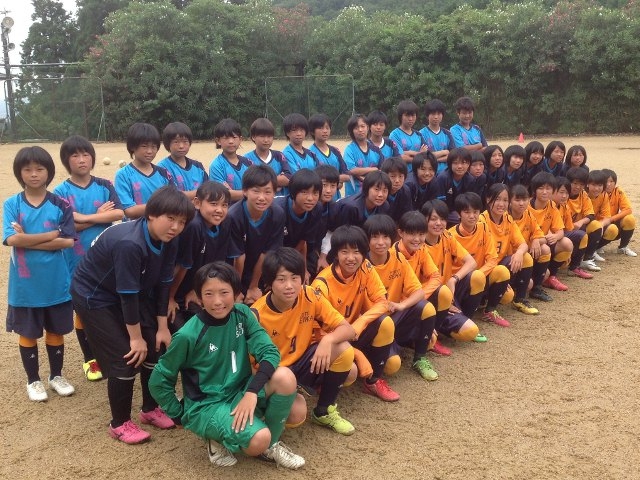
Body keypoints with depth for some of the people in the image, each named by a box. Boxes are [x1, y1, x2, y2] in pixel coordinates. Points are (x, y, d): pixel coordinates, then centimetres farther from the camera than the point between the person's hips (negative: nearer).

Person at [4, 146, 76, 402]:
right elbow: (11, 239, -18)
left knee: (56, 330, 14)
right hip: (25, 284, 0)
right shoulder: (11, 204, -5)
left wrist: (27, 240, -15)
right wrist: (54, 233, -16)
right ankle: (33, 380, 30)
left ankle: (56, 375, 33)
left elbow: (68, 241, -12)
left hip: (56, 282, 1)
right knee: (28, 333, 13)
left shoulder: (60, 205, -4)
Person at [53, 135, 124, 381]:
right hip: (78, 260, -1)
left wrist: (84, 217, -17)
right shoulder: (61, 192, -4)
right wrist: (100, 215, -11)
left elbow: (119, 213, -12)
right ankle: (89, 358, 25)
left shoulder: (104, 185, 1)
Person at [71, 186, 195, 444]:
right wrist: (136, 337, -20)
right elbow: (127, 294, -30)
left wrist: (162, 327, -3)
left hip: (132, 294, 8)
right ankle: (120, 423, 12)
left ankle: (150, 409, 24)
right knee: (125, 359, -9)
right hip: (94, 296, -8)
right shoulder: (129, 243, -36)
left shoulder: (168, 242, -12)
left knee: (156, 347, 5)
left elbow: (162, 284, -4)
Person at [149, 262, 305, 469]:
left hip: (240, 391, 5)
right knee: (258, 440, -30)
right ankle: (219, 439, 4)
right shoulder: (188, 335, -18)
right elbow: (158, 381, -8)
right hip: (206, 404, -4)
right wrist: (181, 416, -5)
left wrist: (252, 391, -29)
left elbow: (269, 352, -16)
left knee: (285, 377, -25)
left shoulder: (242, 314, -7)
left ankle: (271, 443, 0)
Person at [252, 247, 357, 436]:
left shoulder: (310, 297, -15)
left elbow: (348, 330, -15)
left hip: (303, 361, 4)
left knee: (344, 351, -22)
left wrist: (328, 339, -35)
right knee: (297, 413, -31)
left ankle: (324, 412, 1)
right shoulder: (257, 315, -23)